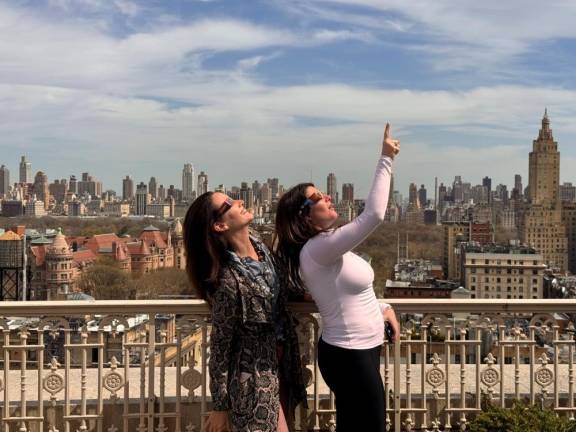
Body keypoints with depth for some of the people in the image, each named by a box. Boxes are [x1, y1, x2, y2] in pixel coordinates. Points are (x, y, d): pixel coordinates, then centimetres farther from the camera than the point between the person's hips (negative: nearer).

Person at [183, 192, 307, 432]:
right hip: (254, 376, -8)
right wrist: (220, 407, -10)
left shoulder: (260, 248, -4)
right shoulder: (229, 280, -26)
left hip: (278, 365, 8)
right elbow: (220, 345, -17)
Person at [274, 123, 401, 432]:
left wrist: (382, 308, 6)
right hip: (350, 356, -9)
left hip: (355, 351, 9)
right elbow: (374, 215, -31)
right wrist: (386, 160, -25)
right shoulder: (317, 249, -23)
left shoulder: (327, 248, 7)